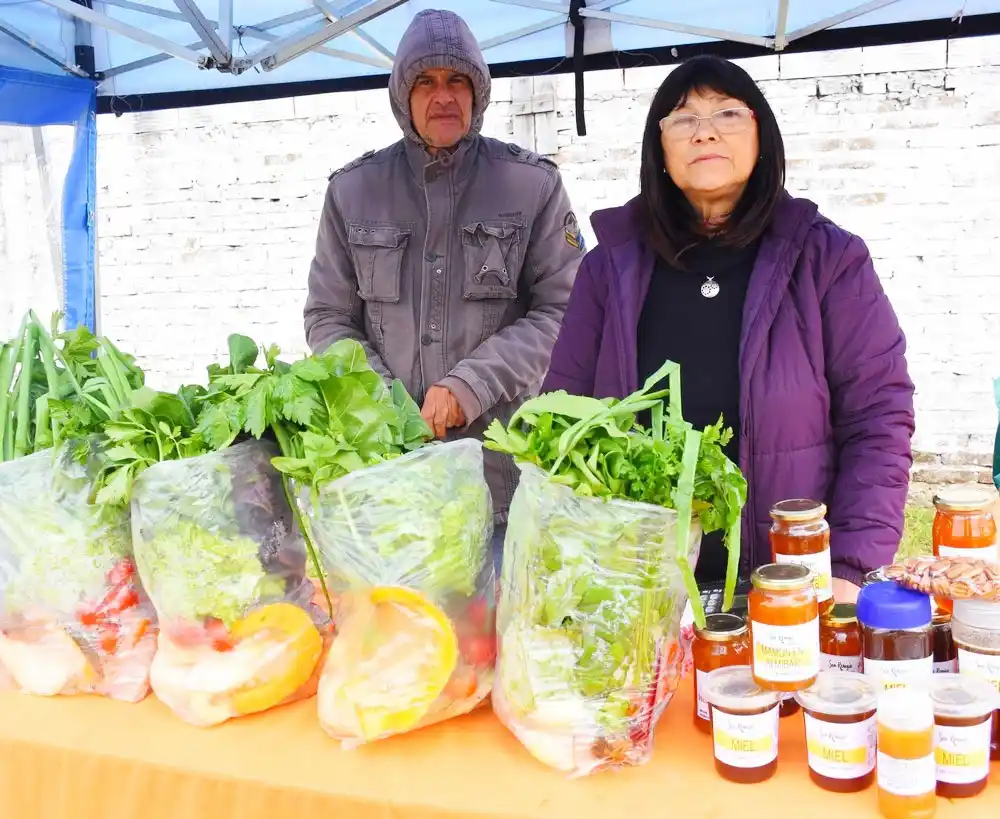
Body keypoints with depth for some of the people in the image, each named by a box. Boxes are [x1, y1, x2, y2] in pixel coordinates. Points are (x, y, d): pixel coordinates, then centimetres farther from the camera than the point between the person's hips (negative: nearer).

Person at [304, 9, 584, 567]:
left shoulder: (533, 184, 1)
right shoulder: (352, 190, 7)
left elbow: (563, 309, -2)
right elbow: (328, 317, 9)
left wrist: (470, 386, -14)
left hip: (507, 461, -1)